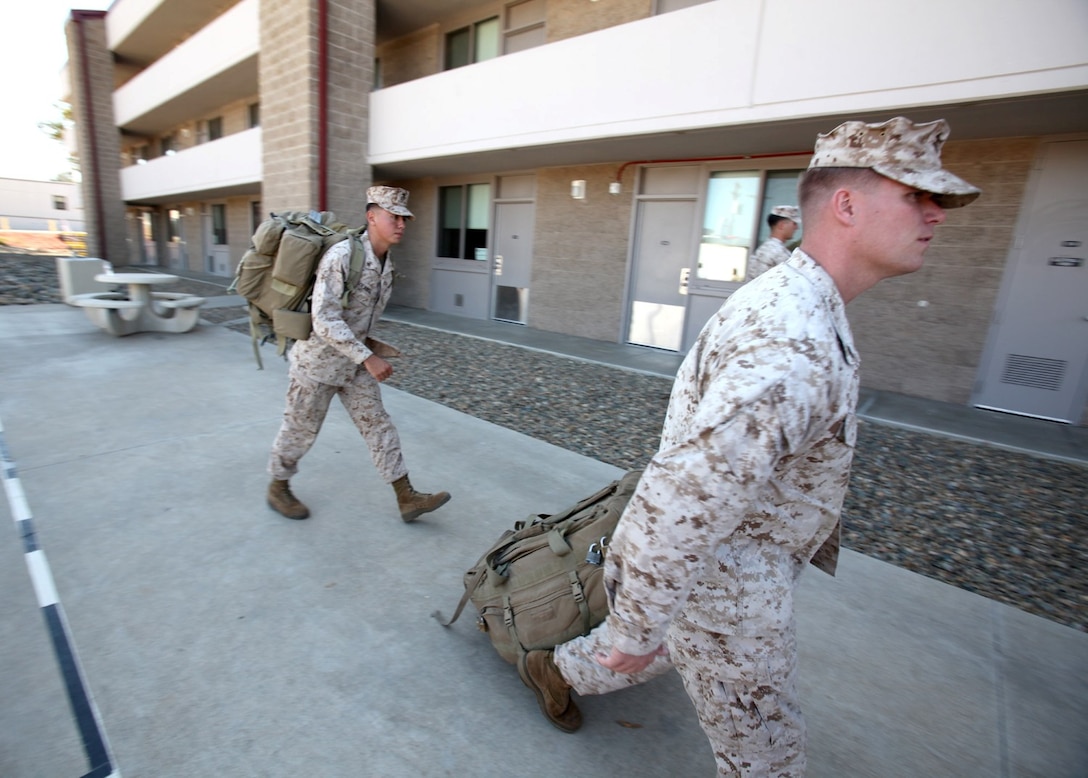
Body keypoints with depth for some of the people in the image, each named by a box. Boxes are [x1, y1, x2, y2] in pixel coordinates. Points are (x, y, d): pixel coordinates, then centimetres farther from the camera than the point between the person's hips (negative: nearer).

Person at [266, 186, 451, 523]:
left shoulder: (386, 262, 1)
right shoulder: (342, 255, -24)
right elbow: (325, 320, -29)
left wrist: (366, 345, 15)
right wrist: (367, 358, -30)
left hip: (353, 360, 7)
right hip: (318, 358, -7)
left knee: (377, 423, 4)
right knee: (300, 429, 10)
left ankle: (407, 498, 9)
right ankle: (278, 488, 35)